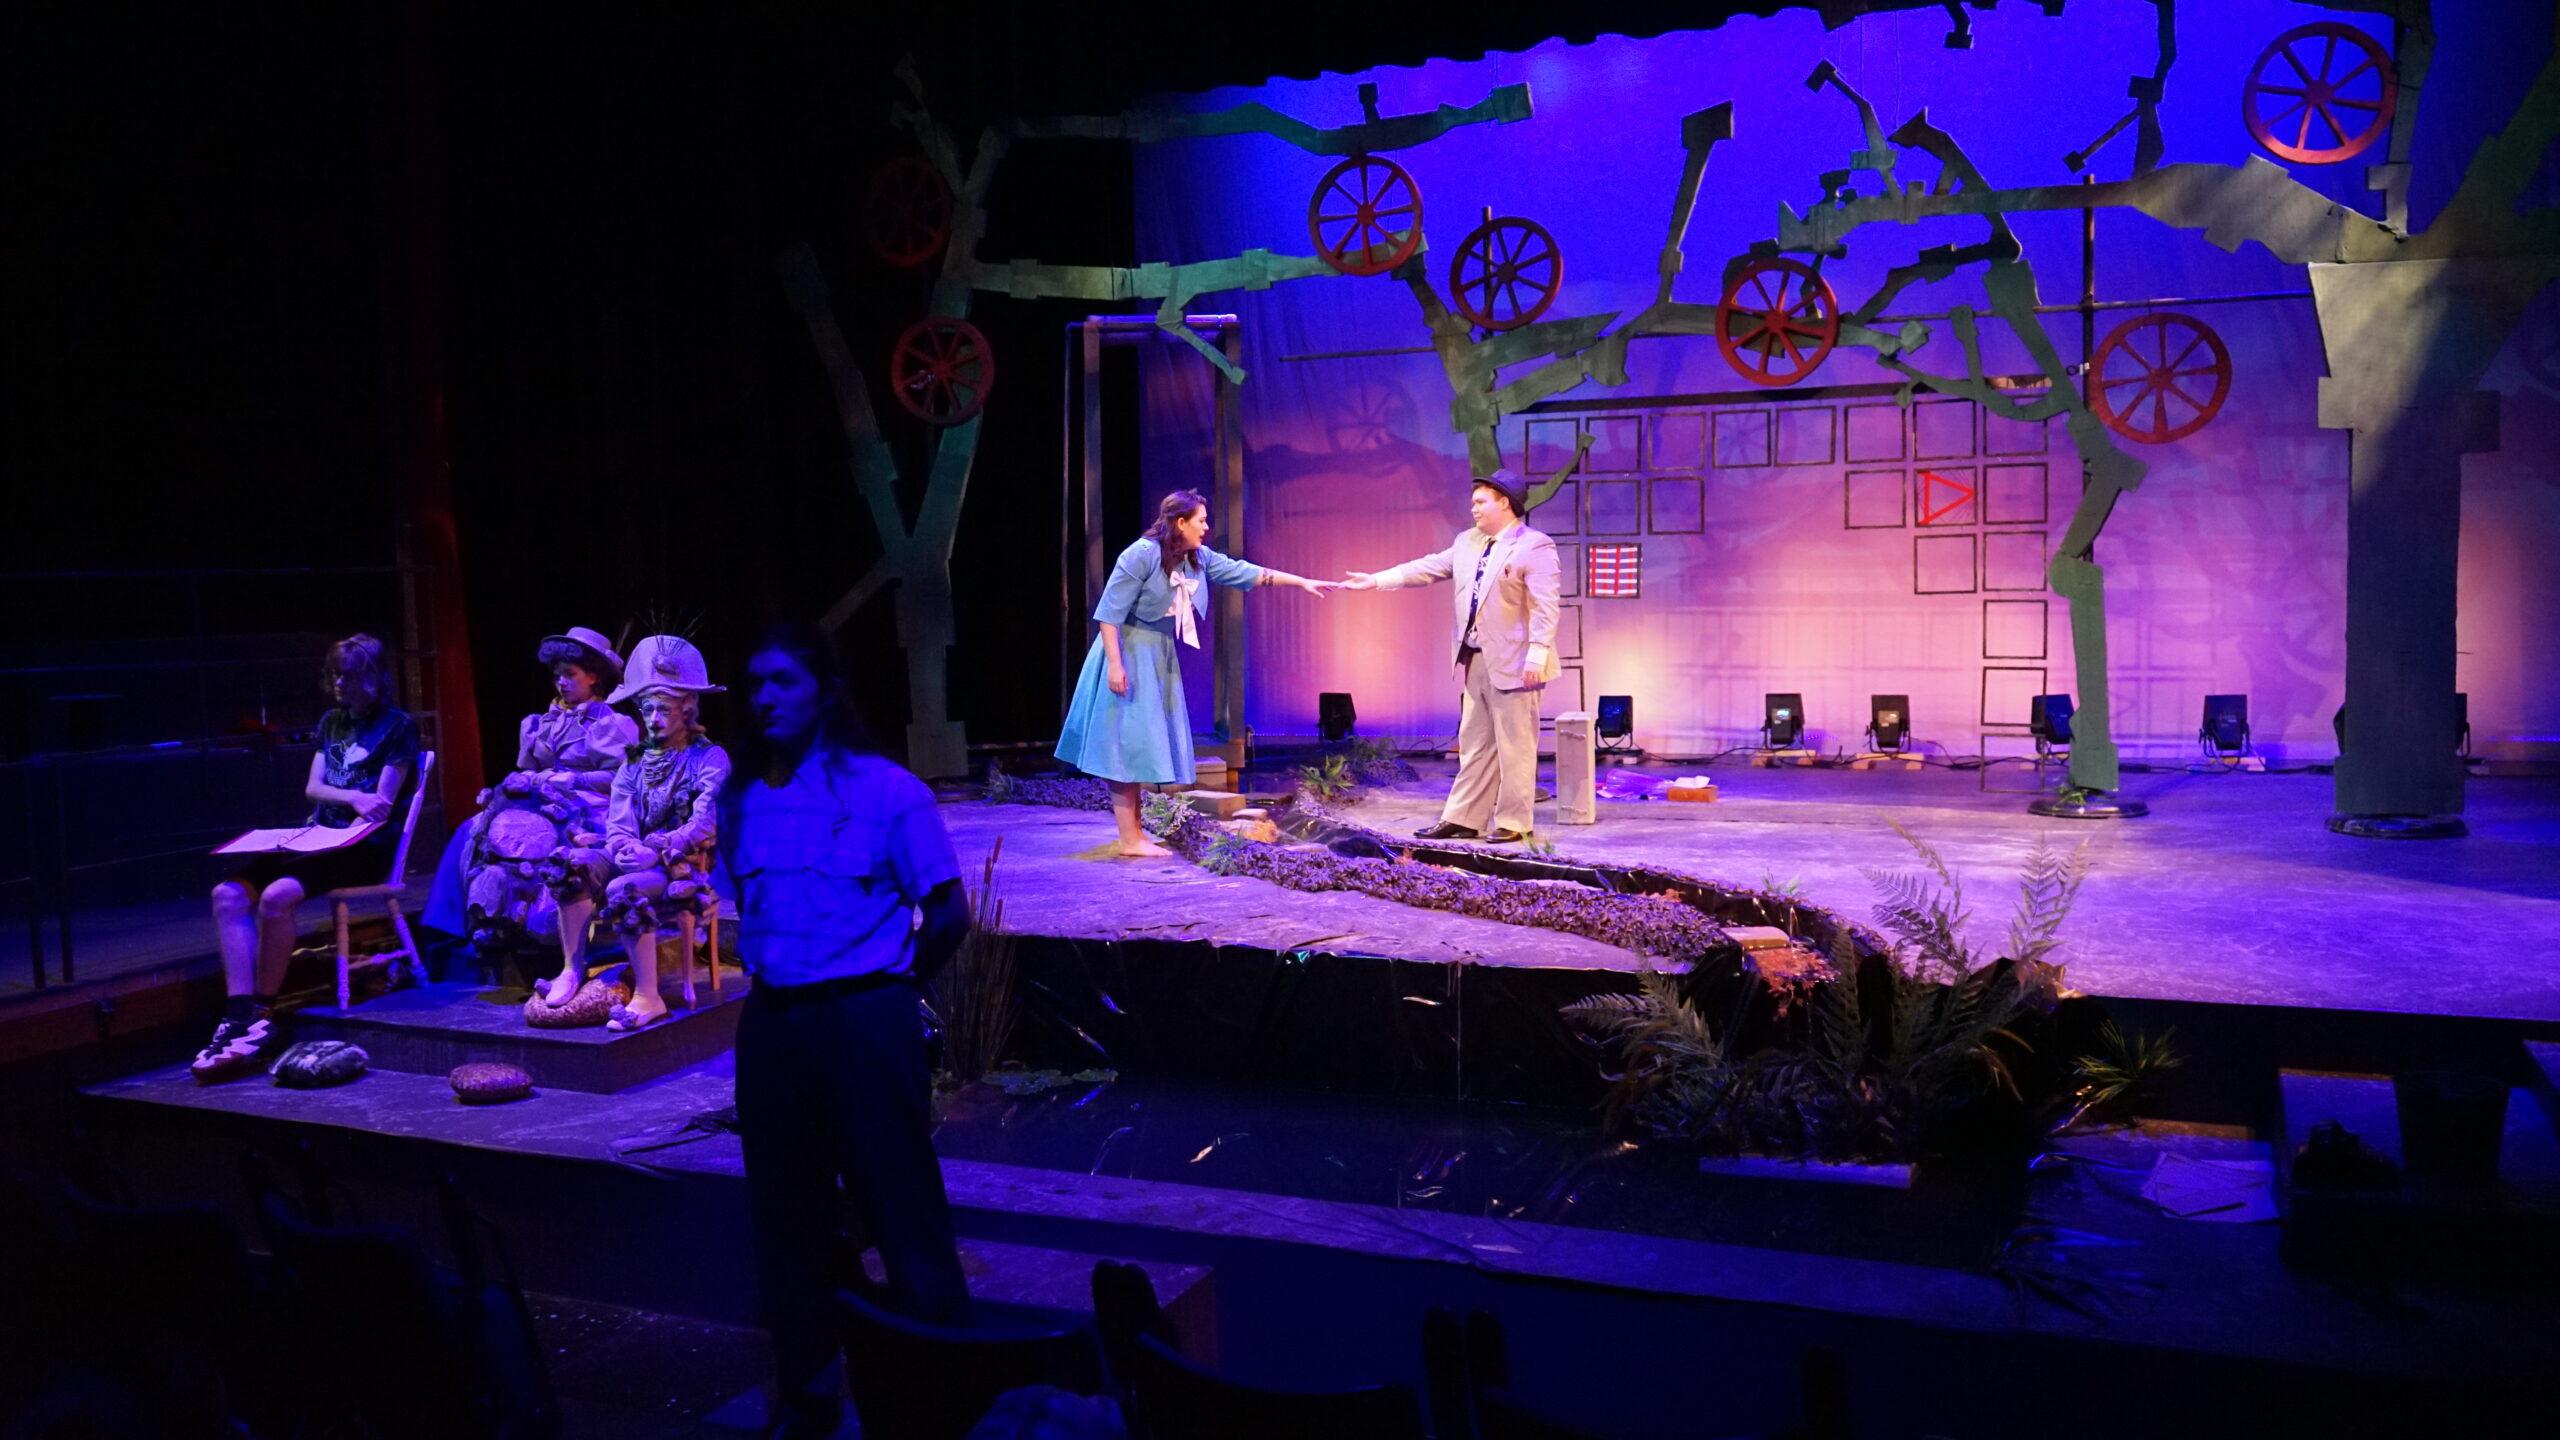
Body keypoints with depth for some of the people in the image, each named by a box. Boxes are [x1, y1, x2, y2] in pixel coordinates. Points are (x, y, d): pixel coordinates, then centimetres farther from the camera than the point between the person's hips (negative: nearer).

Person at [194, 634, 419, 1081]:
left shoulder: (397, 725, 1)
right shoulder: (331, 722, 21)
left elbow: (381, 804, -5)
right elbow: (312, 787, 11)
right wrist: (354, 798, -8)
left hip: (366, 847, -7)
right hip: (319, 839, 7)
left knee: (276, 895, -32)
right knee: (229, 894, -18)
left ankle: (261, 1017, -21)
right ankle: (240, 1017, -25)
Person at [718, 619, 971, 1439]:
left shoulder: (886, 790, -8)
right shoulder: (741, 802, 7)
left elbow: (948, 916, -6)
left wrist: (889, 988, 3)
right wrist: (778, 977, 11)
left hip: (865, 1024, -5)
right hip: (771, 1025, 5)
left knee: (902, 1217, 0)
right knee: (785, 1220, 14)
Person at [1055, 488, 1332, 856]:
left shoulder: (1198, 558, 5)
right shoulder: (1142, 554, -18)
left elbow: (1243, 571, 8)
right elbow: (1110, 612, -18)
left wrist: (1302, 582, 6)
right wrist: (1114, 665, -23)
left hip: (1160, 658, 8)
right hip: (1128, 653, -8)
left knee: (1143, 744, 10)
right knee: (1127, 743, -7)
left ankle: (1135, 834, 16)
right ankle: (1129, 840, -4)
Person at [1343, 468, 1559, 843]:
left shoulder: (1535, 547, -9)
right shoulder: (1467, 543, 15)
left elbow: (1545, 608, -15)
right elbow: (1426, 568, 16)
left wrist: (1536, 655, -22)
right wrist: (1375, 580, 10)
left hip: (1513, 663, -8)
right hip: (1474, 661, 8)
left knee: (1514, 746, -1)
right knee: (1474, 745, 11)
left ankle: (1514, 822, 7)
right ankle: (1463, 819, 16)